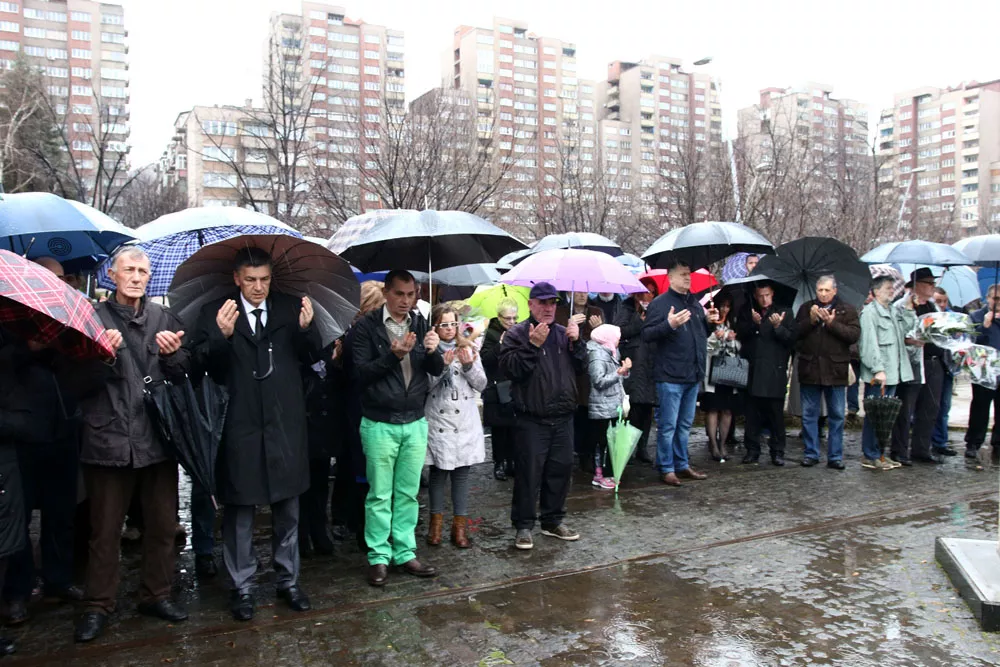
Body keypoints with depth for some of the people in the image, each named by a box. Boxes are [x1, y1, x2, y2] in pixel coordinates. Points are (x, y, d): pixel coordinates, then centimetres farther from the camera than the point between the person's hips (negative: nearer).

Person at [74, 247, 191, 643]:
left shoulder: (164, 319, 8)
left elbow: (184, 373, 5)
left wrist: (173, 354, -15)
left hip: (158, 437, 3)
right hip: (108, 439, -2)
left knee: (162, 524, 12)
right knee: (105, 529, 8)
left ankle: (156, 595, 28)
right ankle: (97, 605, 23)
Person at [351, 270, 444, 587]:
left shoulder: (420, 324, 7)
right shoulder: (367, 326, -5)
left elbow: (438, 370, 4)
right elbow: (361, 374, -10)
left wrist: (432, 351, -17)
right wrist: (393, 355, -23)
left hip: (415, 423, 4)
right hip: (380, 425, -4)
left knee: (408, 493, 10)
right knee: (380, 495, 4)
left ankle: (405, 553, 21)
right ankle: (378, 556, 15)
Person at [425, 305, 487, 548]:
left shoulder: (469, 349, 8)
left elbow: (481, 385, 6)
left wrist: (469, 365, -9)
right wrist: (442, 365, -19)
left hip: (466, 422, 2)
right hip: (438, 422, -2)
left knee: (462, 474, 6)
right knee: (438, 472, 6)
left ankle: (460, 526, 13)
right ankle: (436, 523, 19)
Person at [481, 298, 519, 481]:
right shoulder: (491, 334, -3)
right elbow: (485, 359, -13)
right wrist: (500, 345, -23)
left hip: (516, 389, 3)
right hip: (497, 389, -3)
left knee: (513, 427, 6)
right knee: (499, 428, 3)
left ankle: (511, 462, 18)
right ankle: (499, 464, 14)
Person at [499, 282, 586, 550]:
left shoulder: (564, 333, 14)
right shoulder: (516, 334, -3)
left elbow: (580, 367, 11)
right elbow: (509, 368, -15)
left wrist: (576, 342, -4)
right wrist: (533, 345, -22)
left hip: (563, 417, 5)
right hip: (532, 419, -5)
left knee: (560, 470, 12)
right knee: (529, 473, -1)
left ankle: (553, 521, 27)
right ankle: (523, 526, 11)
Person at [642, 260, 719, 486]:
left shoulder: (694, 303, 15)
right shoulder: (660, 303, -8)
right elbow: (647, 335, -15)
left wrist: (709, 321, 7)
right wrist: (669, 325, -29)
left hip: (693, 375, 8)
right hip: (670, 376, -8)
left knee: (685, 424, 16)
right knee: (667, 425, -1)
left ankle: (682, 465, 27)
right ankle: (666, 469, 9)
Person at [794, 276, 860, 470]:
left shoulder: (847, 310, 4)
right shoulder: (806, 308, 9)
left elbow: (854, 335, -9)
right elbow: (795, 332, -1)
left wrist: (832, 323, -17)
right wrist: (811, 320, -15)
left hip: (835, 370, -1)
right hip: (809, 369, 1)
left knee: (837, 416, 5)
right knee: (809, 415, 7)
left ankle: (835, 456, 13)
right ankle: (811, 453, 17)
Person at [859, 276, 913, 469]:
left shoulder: (894, 312, 18)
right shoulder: (869, 312, -9)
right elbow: (869, 343, -17)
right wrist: (878, 369, -21)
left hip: (893, 373, 9)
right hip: (877, 375, -8)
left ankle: (879, 454, 22)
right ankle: (870, 456, 4)